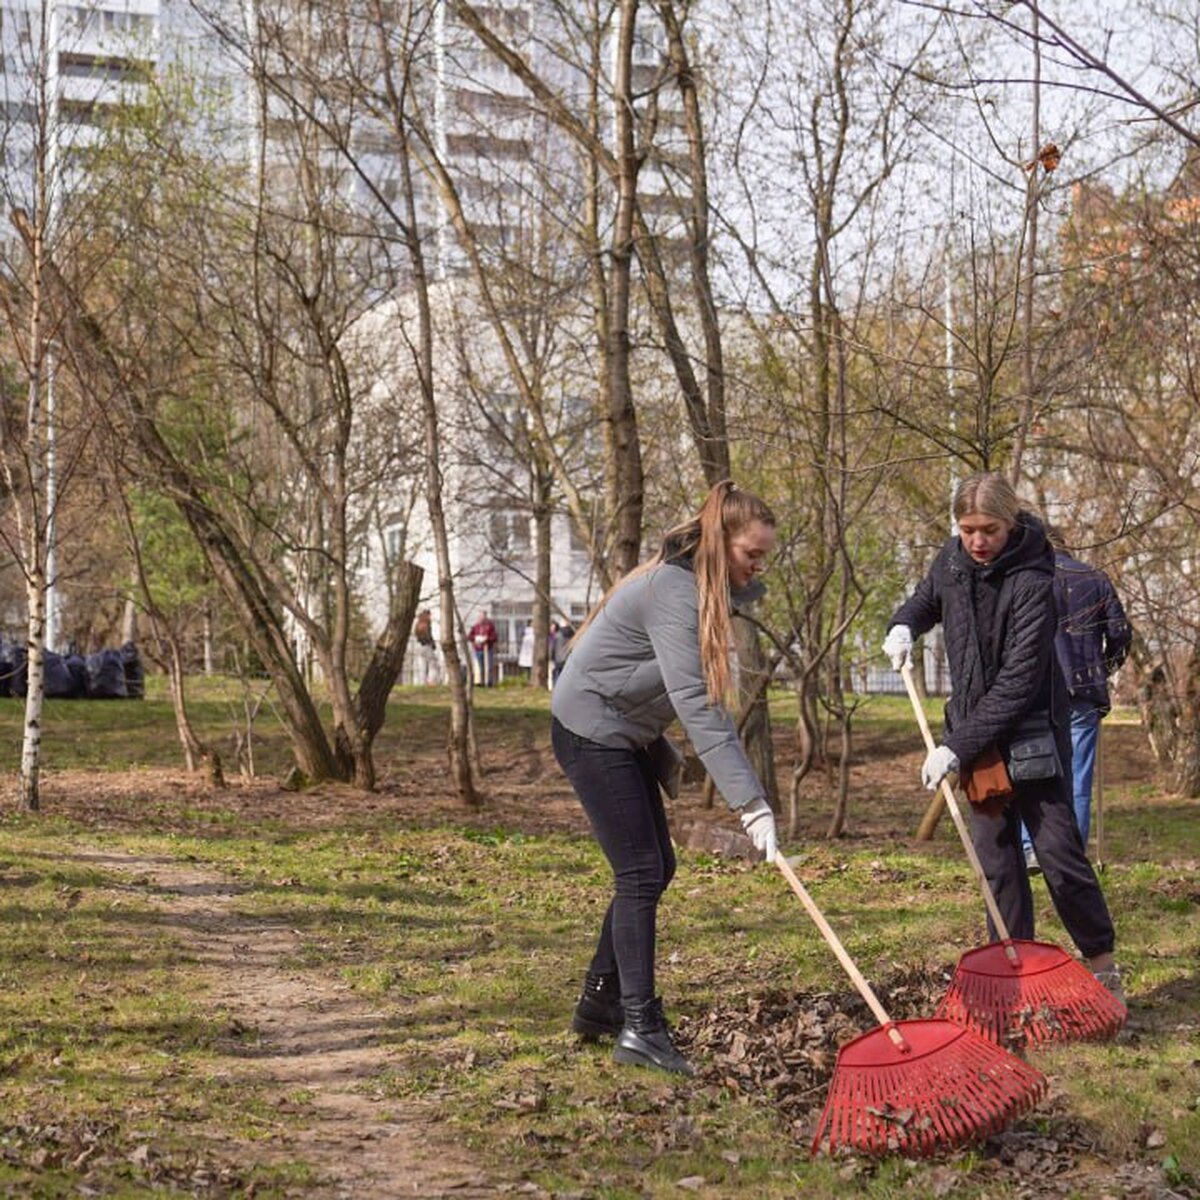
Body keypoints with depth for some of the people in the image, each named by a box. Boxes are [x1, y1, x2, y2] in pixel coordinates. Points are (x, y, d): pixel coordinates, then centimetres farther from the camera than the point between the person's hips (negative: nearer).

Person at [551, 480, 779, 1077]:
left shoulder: (698, 584, 3)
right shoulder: (675, 592, -27)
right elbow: (699, 707, -35)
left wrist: (661, 750, 18)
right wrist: (751, 802, -39)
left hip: (628, 731, 10)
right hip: (591, 730, -10)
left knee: (655, 869, 11)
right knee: (640, 873, -12)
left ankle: (598, 1002, 21)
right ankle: (640, 1028, -10)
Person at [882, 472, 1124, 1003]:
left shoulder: (1032, 584, -23)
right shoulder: (951, 560, -3)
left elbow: (1018, 681, -26)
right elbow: (926, 600, 20)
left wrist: (958, 747, -28)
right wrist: (903, 627, -4)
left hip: (1032, 728, -6)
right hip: (974, 730, 6)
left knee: (1057, 848, -5)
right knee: (996, 857, 8)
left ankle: (1103, 963, 9)